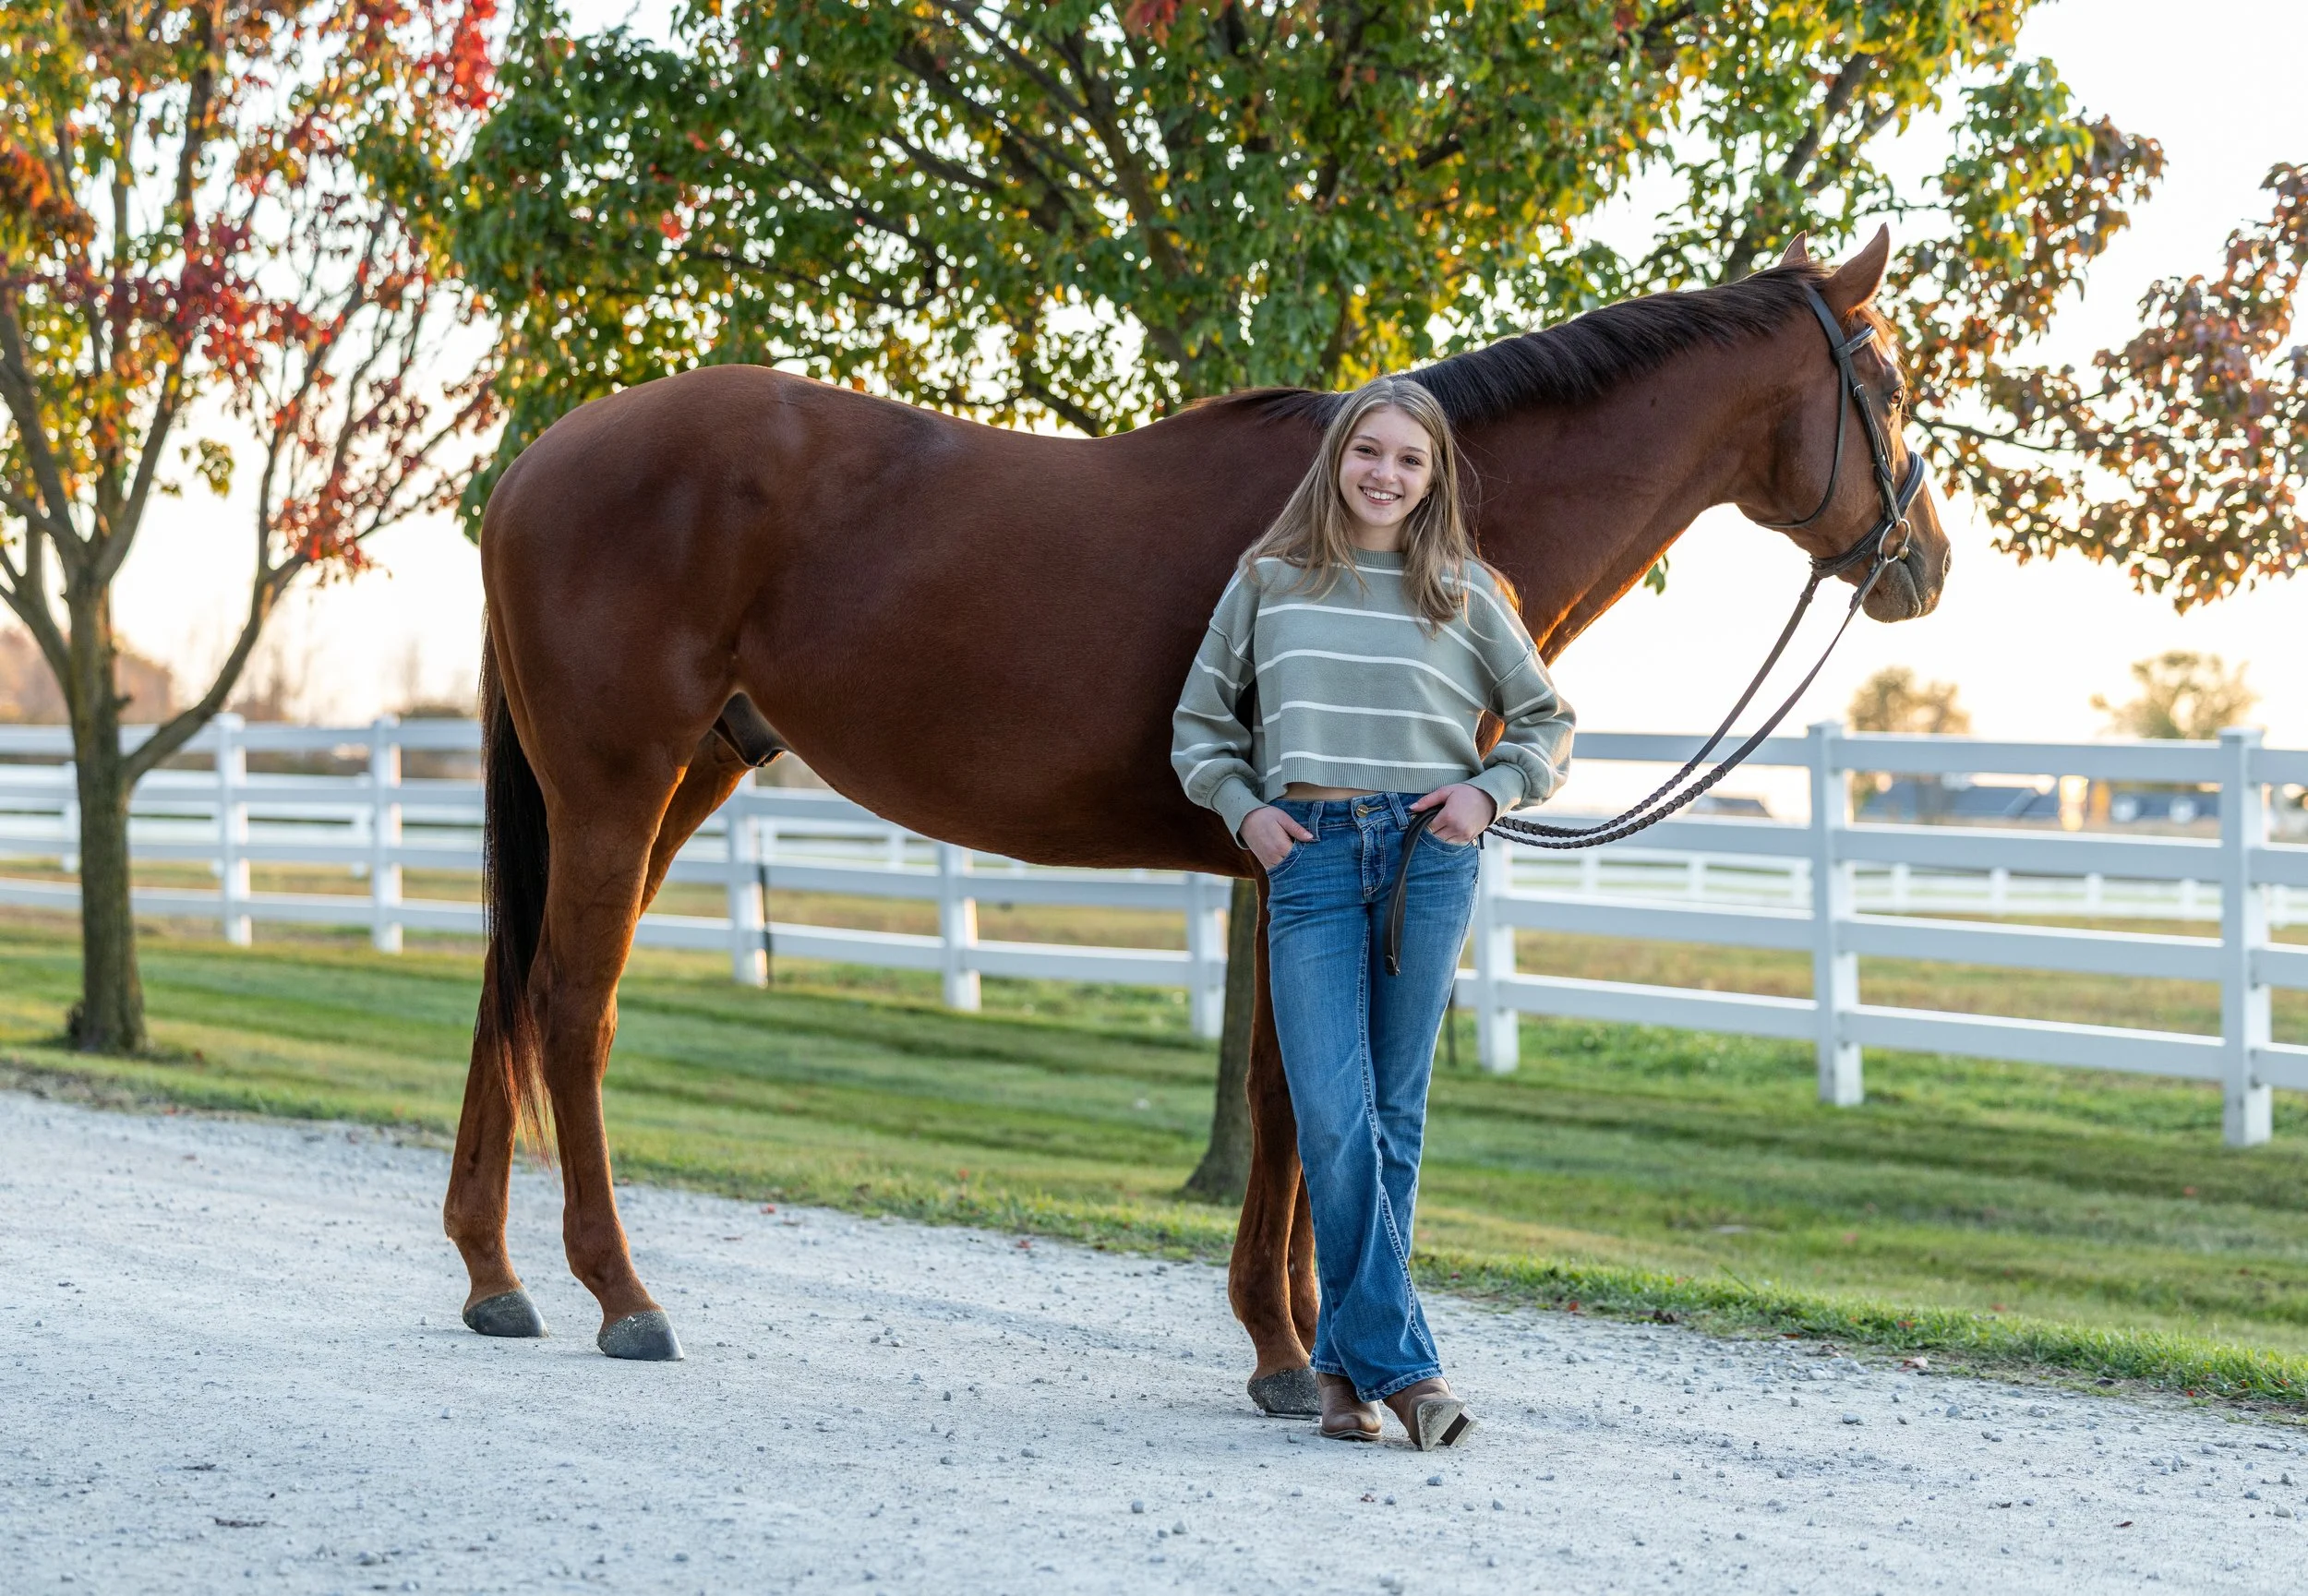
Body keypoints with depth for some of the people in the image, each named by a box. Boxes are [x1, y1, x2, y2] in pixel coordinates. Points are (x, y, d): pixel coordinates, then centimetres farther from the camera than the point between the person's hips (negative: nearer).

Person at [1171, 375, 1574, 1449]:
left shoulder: (1464, 595, 7)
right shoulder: (1268, 582, 7)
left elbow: (1547, 723, 16)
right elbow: (1200, 723, 14)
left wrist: (1490, 792, 0)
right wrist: (1242, 808, 0)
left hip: (1428, 854, 1)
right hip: (1307, 849, 0)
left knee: (1394, 1111, 4)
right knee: (1330, 1113, -11)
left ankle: (1348, 1357, 14)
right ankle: (1399, 1361, -7)